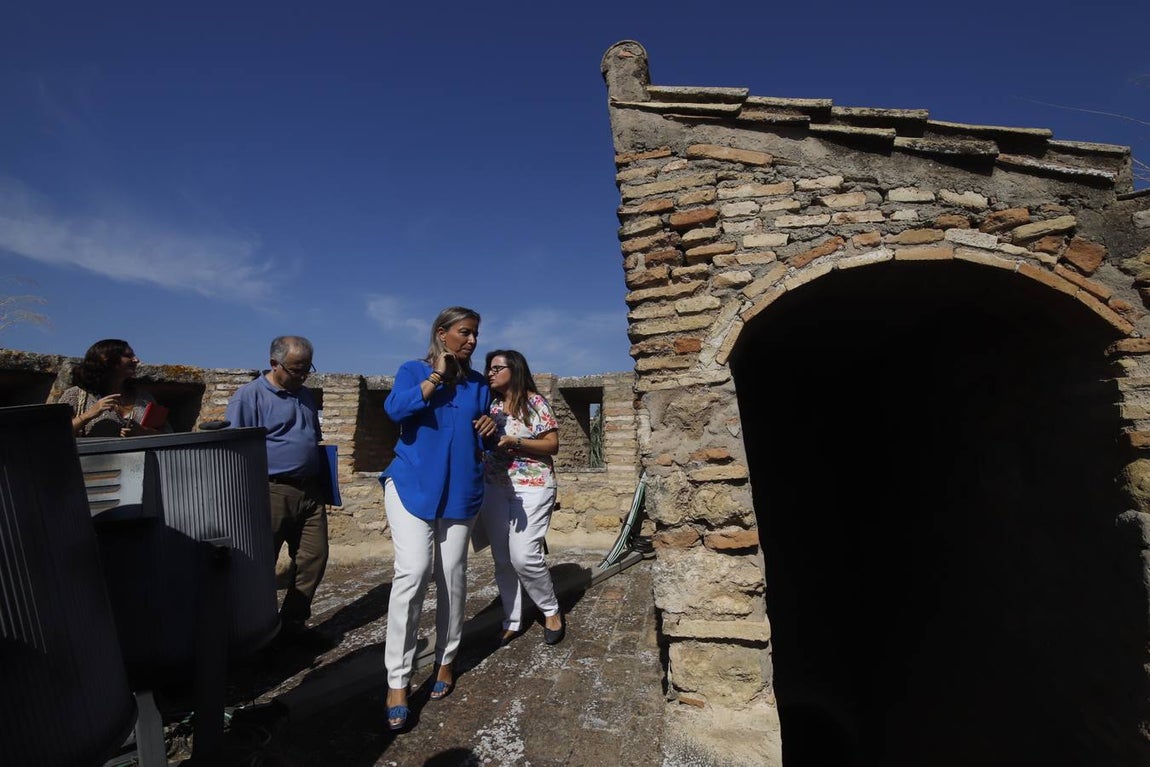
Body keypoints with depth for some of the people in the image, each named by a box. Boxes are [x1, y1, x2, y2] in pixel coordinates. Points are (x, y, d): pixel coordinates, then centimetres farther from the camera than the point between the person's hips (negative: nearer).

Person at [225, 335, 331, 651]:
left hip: (310, 492, 6)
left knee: (313, 558, 8)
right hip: (271, 493, -6)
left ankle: (293, 622, 24)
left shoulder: (305, 395, 14)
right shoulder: (249, 396, -7)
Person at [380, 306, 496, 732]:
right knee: (412, 572, -14)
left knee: (453, 577, 10)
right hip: (412, 485, -3)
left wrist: (490, 428, -7)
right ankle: (397, 680, 1)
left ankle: (445, 660, 29)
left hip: (460, 490, 4)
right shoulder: (413, 371, 1)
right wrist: (437, 375, -14)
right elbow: (395, 409, -19)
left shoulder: (477, 383, 10)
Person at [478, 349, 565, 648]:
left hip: (532, 486, -5)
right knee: (502, 559, 8)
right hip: (494, 489, 6)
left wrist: (515, 441, -17)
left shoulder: (535, 402, -4)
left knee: (524, 556, -11)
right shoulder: (490, 405, 11)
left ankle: (551, 611, 14)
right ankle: (512, 622, 23)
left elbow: (553, 445, -8)